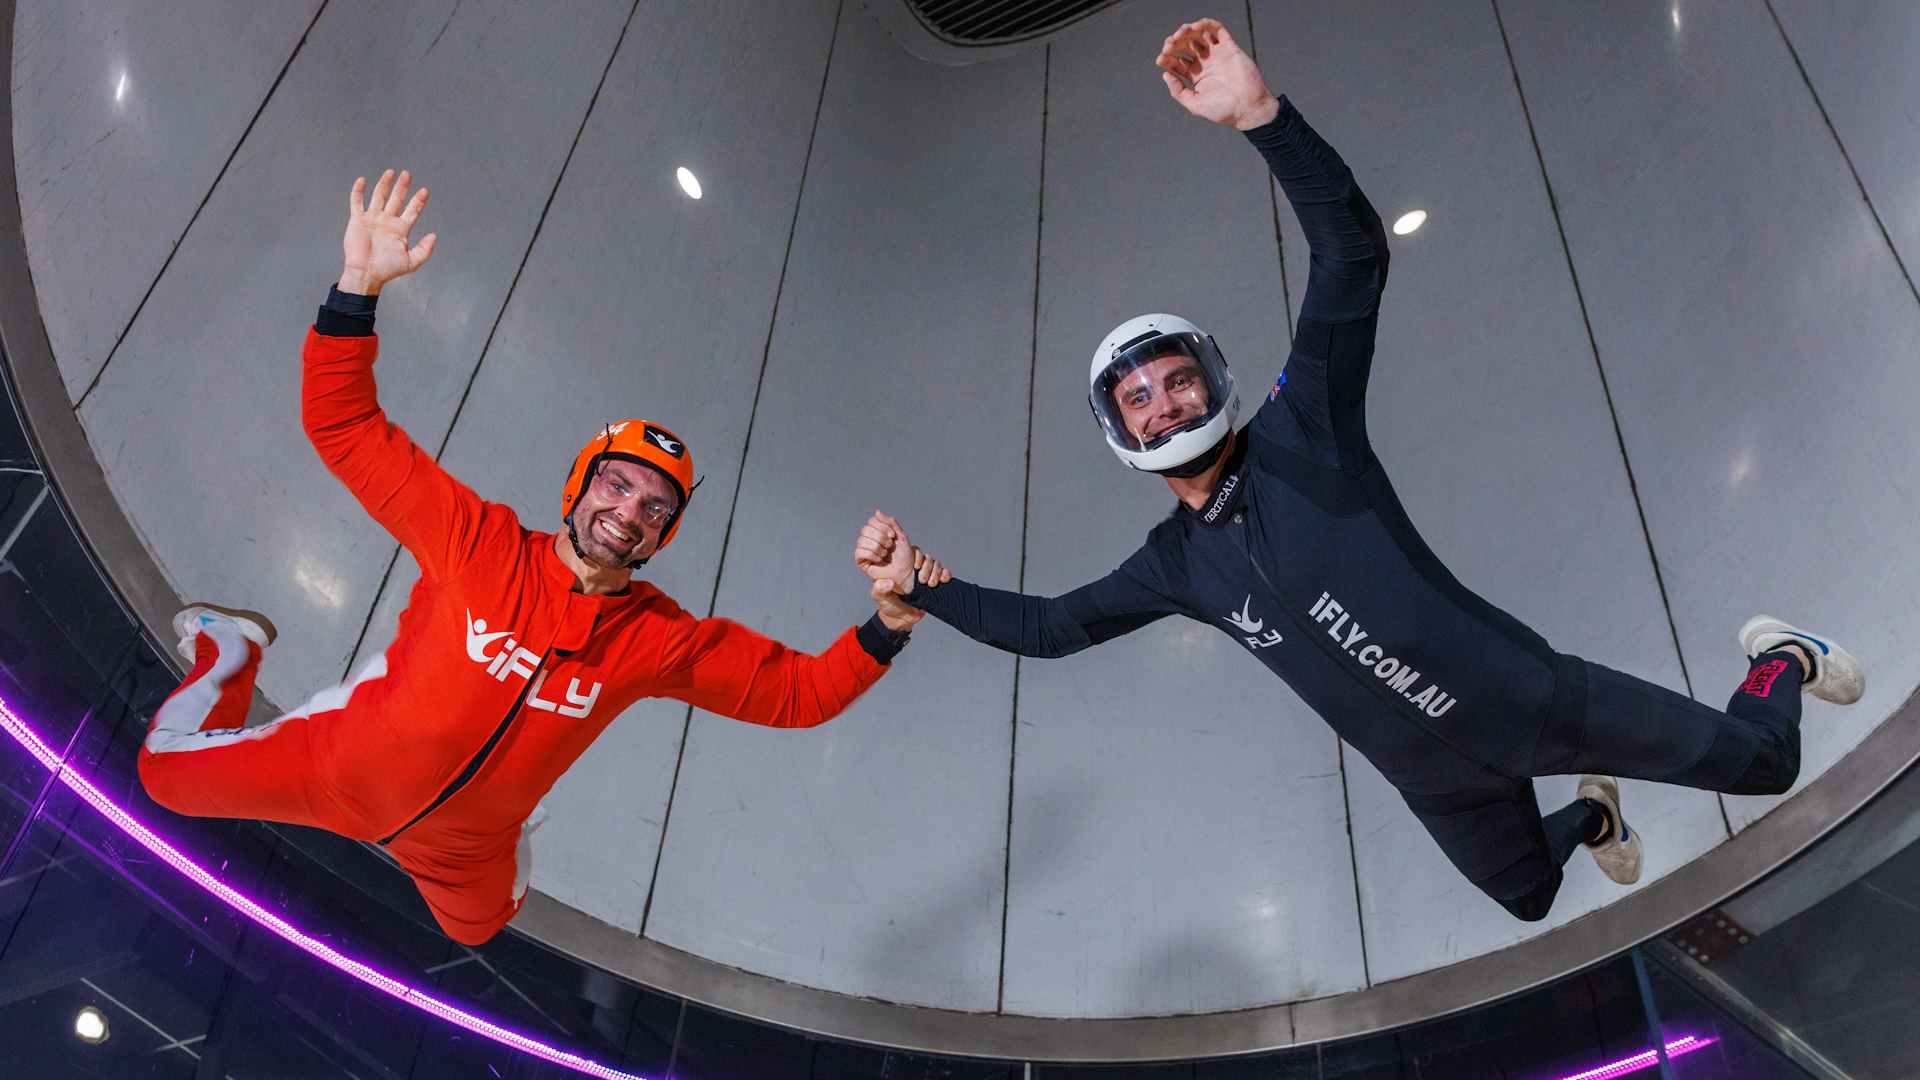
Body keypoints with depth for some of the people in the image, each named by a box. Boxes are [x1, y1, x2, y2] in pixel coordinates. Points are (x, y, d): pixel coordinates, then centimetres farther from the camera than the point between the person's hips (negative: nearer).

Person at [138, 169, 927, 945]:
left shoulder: (662, 642, -20)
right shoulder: (479, 543, -26)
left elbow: (799, 692, -18)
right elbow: (342, 425, -27)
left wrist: (886, 626, -36)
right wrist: (359, 286, -41)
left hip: (460, 845, 2)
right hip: (347, 765, -2)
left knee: (475, 927, 28)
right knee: (169, 772, 10)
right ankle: (230, 655, 38)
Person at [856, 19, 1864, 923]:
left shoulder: (1301, 435, -17)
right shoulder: (1173, 565, -3)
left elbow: (1352, 252, -29)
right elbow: (1043, 626, 4)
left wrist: (1260, 114, -41)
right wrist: (919, 582, -6)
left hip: (1524, 695, -5)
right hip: (1443, 781, 5)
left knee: (1757, 760, 4)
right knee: (1528, 895, 25)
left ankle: (1779, 662, 38)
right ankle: (1591, 818, 58)